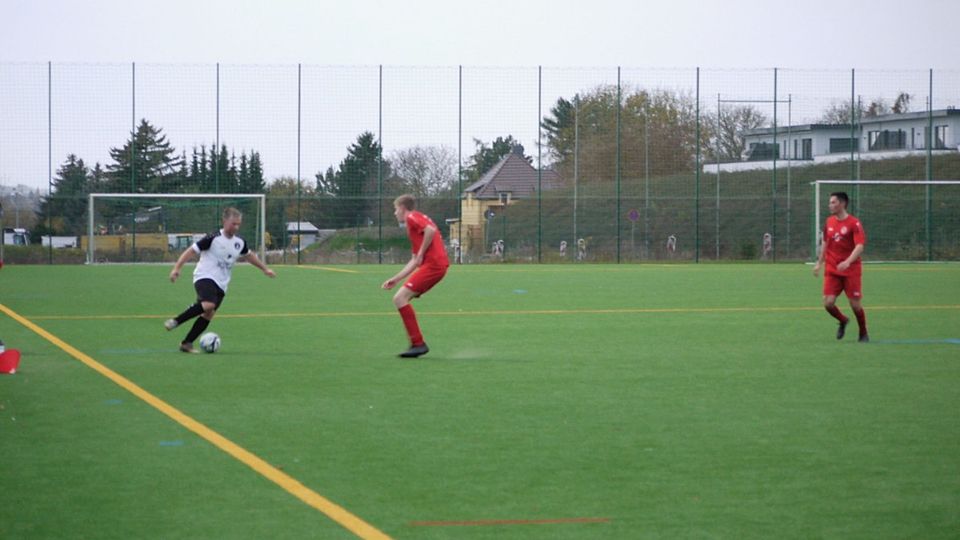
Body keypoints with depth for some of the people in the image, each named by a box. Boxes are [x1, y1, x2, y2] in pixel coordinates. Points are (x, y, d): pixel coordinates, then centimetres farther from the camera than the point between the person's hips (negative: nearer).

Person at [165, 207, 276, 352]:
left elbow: (249, 255, 31)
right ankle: (176, 321, -19)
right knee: (208, 305, -32)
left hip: (221, 285, 7)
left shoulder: (239, 243, 10)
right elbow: (191, 251, -8)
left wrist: (265, 269, 38)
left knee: (208, 314, -3)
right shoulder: (213, 238, -10)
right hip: (205, 277, -7)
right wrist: (177, 268, -16)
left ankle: (186, 343, 7)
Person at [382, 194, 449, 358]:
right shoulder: (415, 221, 29)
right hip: (437, 265, 9)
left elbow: (431, 230, -22)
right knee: (399, 299, 11)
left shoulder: (412, 217, 0)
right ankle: (417, 344, 8)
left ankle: (418, 343, -16)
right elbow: (414, 262, 28)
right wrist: (395, 279, 28)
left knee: (400, 298, -13)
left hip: (433, 264, -9)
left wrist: (421, 253, -14)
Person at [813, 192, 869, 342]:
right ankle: (843, 321, 23)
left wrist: (847, 262, -35)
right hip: (832, 270, 4)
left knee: (855, 304, -3)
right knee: (828, 303, -8)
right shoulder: (829, 222, 7)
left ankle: (863, 333, 21)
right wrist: (819, 263, 19)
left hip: (851, 271, -4)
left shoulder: (854, 223, -11)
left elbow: (860, 247, -21)